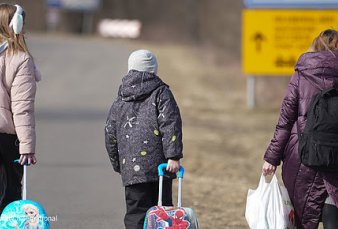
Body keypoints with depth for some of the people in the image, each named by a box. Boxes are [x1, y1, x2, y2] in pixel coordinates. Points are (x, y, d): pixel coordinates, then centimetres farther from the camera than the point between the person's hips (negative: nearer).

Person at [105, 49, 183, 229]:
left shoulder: (120, 101, 14)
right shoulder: (161, 93, 2)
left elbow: (110, 134, 15)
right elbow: (171, 126, -9)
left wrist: (118, 164, 24)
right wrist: (173, 156, -13)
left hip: (130, 169, 2)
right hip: (159, 166, -2)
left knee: (136, 214, 1)